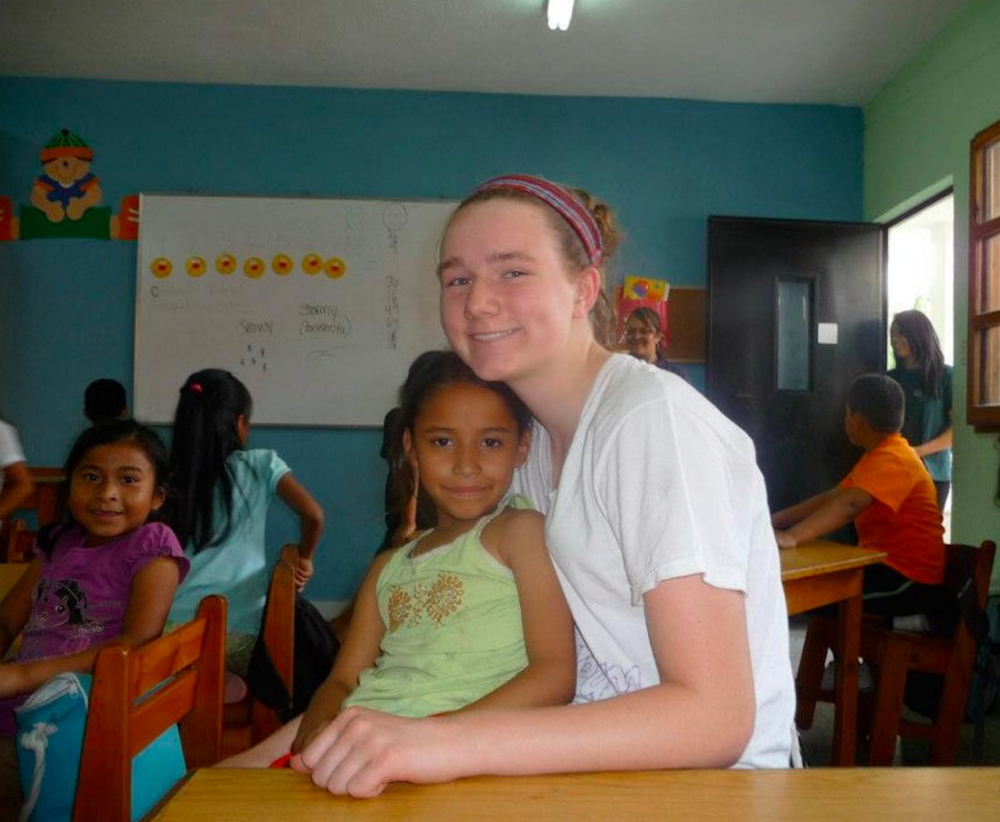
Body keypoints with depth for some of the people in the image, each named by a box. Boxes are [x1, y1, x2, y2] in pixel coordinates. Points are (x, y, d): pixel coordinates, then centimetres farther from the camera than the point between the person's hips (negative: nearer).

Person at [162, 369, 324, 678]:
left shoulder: (168, 478, 6)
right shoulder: (259, 465, 0)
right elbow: (313, 515, -9)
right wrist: (303, 560, 8)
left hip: (174, 626, 3)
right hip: (240, 629, -2)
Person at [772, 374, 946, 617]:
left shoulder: (892, 459, -18)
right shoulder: (879, 456, 16)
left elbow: (848, 505, -34)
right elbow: (830, 499, 13)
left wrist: (791, 536, -44)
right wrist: (774, 521, 4)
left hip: (910, 580, -10)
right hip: (888, 568, 10)